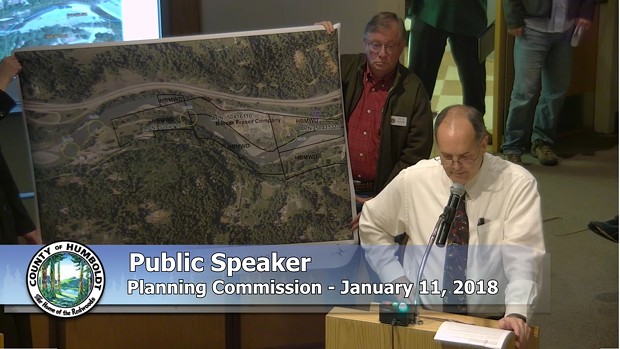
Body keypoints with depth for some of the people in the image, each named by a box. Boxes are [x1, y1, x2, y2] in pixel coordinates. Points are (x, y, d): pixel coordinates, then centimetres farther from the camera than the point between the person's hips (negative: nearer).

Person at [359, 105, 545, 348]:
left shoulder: (517, 184, -5)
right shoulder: (413, 179, 0)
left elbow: (523, 254, -13)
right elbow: (371, 226, 15)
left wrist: (517, 312, -29)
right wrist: (396, 279, 3)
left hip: (491, 321, 0)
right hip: (422, 315, 0)